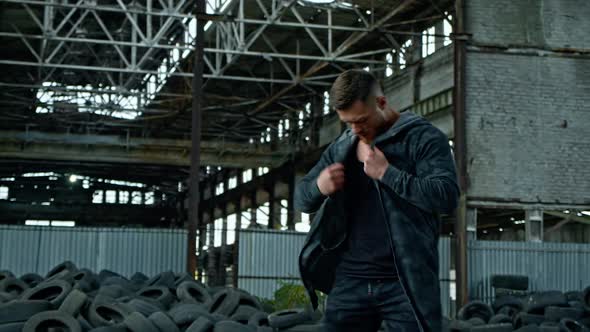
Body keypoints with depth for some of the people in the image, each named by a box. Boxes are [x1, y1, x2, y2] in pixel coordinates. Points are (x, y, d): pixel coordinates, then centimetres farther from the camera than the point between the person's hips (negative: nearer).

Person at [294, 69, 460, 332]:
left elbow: (447, 197, -15)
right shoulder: (341, 147, 15)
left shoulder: (423, 138, -2)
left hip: (406, 283, -5)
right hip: (349, 282, 5)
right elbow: (301, 199, 16)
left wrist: (386, 172, -16)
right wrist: (318, 186, -7)